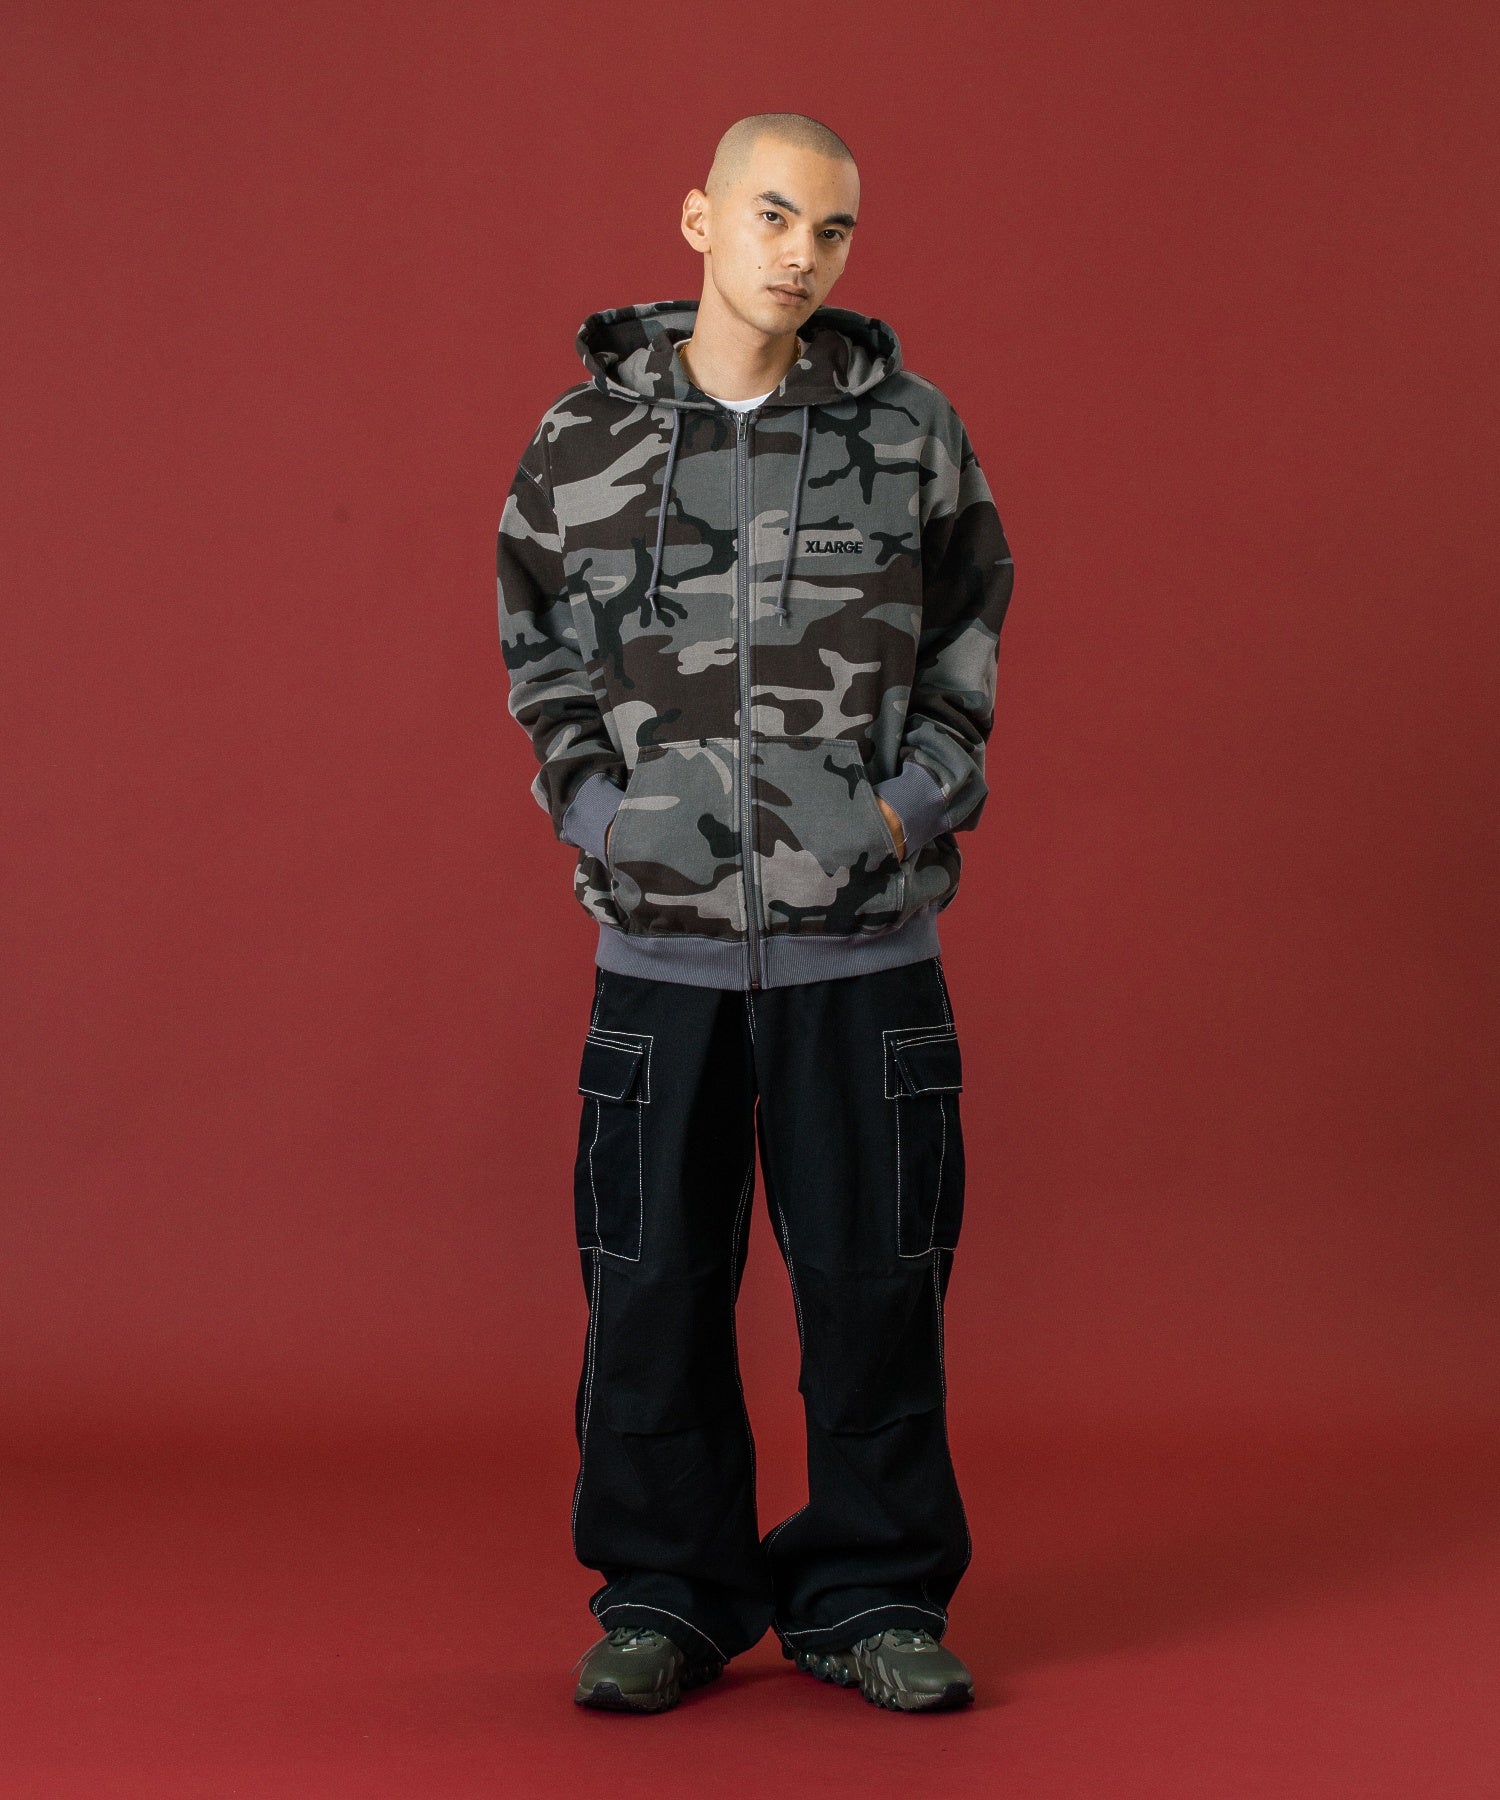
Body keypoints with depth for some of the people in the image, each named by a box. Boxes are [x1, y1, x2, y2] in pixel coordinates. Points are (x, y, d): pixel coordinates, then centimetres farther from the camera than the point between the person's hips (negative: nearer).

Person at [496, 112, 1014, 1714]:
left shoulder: (912, 431, 1)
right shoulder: (583, 437, 2)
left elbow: (968, 643, 10)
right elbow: (539, 658, 12)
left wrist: (912, 807, -1)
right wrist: (599, 815, 1)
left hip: (866, 936, 0)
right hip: (660, 936, 0)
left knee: (872, 1275, 5)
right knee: (654, 1279, 5)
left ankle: (872, 1598, 19)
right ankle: (664, 1599, 19)